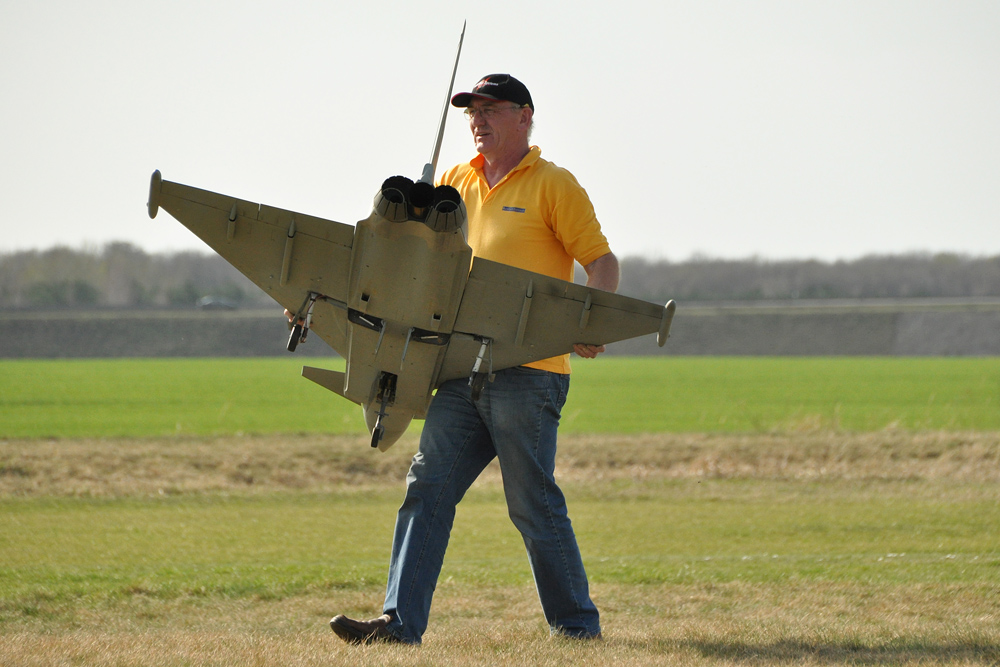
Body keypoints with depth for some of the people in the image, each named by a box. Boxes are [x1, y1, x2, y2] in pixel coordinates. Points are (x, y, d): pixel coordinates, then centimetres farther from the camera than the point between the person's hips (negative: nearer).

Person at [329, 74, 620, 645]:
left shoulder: (553, 185, -1)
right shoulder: (457, 182, 17)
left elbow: (601, 260, -5)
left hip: (529, 371, -6)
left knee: (533, 504, -4)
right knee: (427, 489, -2)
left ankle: (577, 623, 8)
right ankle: (401, 621, -4)